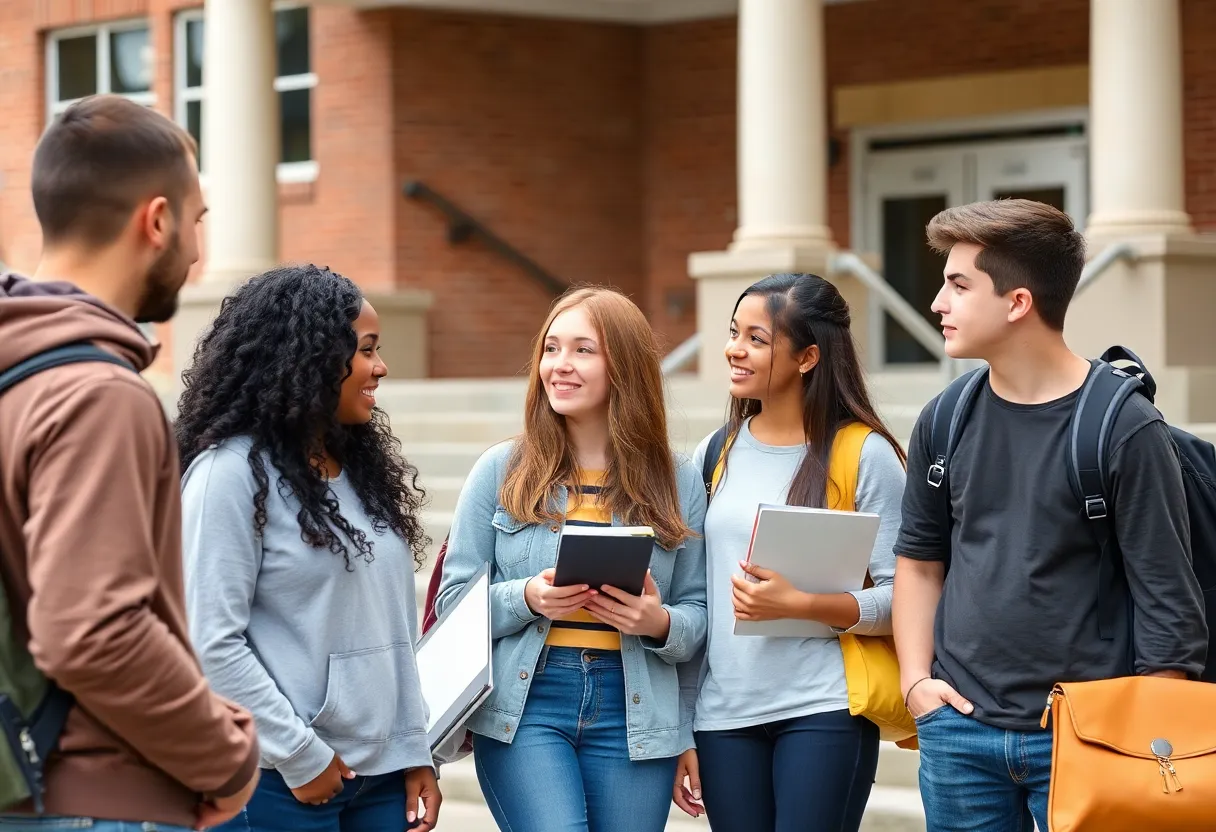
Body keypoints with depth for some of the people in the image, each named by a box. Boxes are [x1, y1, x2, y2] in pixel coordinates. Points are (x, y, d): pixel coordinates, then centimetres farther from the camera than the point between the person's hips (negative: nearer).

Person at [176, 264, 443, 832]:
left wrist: (415, 751, 7)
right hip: (281, 783, -7)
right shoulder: (233, 471, -11)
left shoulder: (365, 468, 12)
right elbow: (211, 643, -15)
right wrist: (301, 757, -15)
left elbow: (396, 631, 13)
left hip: (383, 774, 7)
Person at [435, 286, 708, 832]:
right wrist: (527, 599, -15)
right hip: (524, 707, -2)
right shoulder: (501, 471, 5)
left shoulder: (677, 481, 8)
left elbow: (698, 614, 8)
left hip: (632, 711, 2)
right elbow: (454, 602, 3)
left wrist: (659, 623, -14)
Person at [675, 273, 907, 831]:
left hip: (825, 714, -4)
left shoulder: (865, 455, -3)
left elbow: (901, 600, -7)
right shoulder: (715, 455, 10)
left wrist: (800, 604, -21)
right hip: (724, 718, 4)